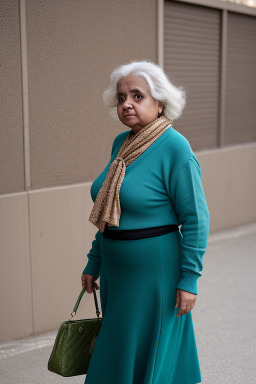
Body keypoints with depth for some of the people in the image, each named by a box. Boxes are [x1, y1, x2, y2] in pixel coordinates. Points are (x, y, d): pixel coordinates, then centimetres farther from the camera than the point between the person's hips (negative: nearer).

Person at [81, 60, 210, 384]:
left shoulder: (175, 148, -16)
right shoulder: (120, 143, 6)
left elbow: (196, 218, -15)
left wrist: (189, 278, -16)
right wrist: (94, 262, 15)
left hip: (155, 271, -7)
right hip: (116, 271, 7)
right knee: (116, 353, 18)